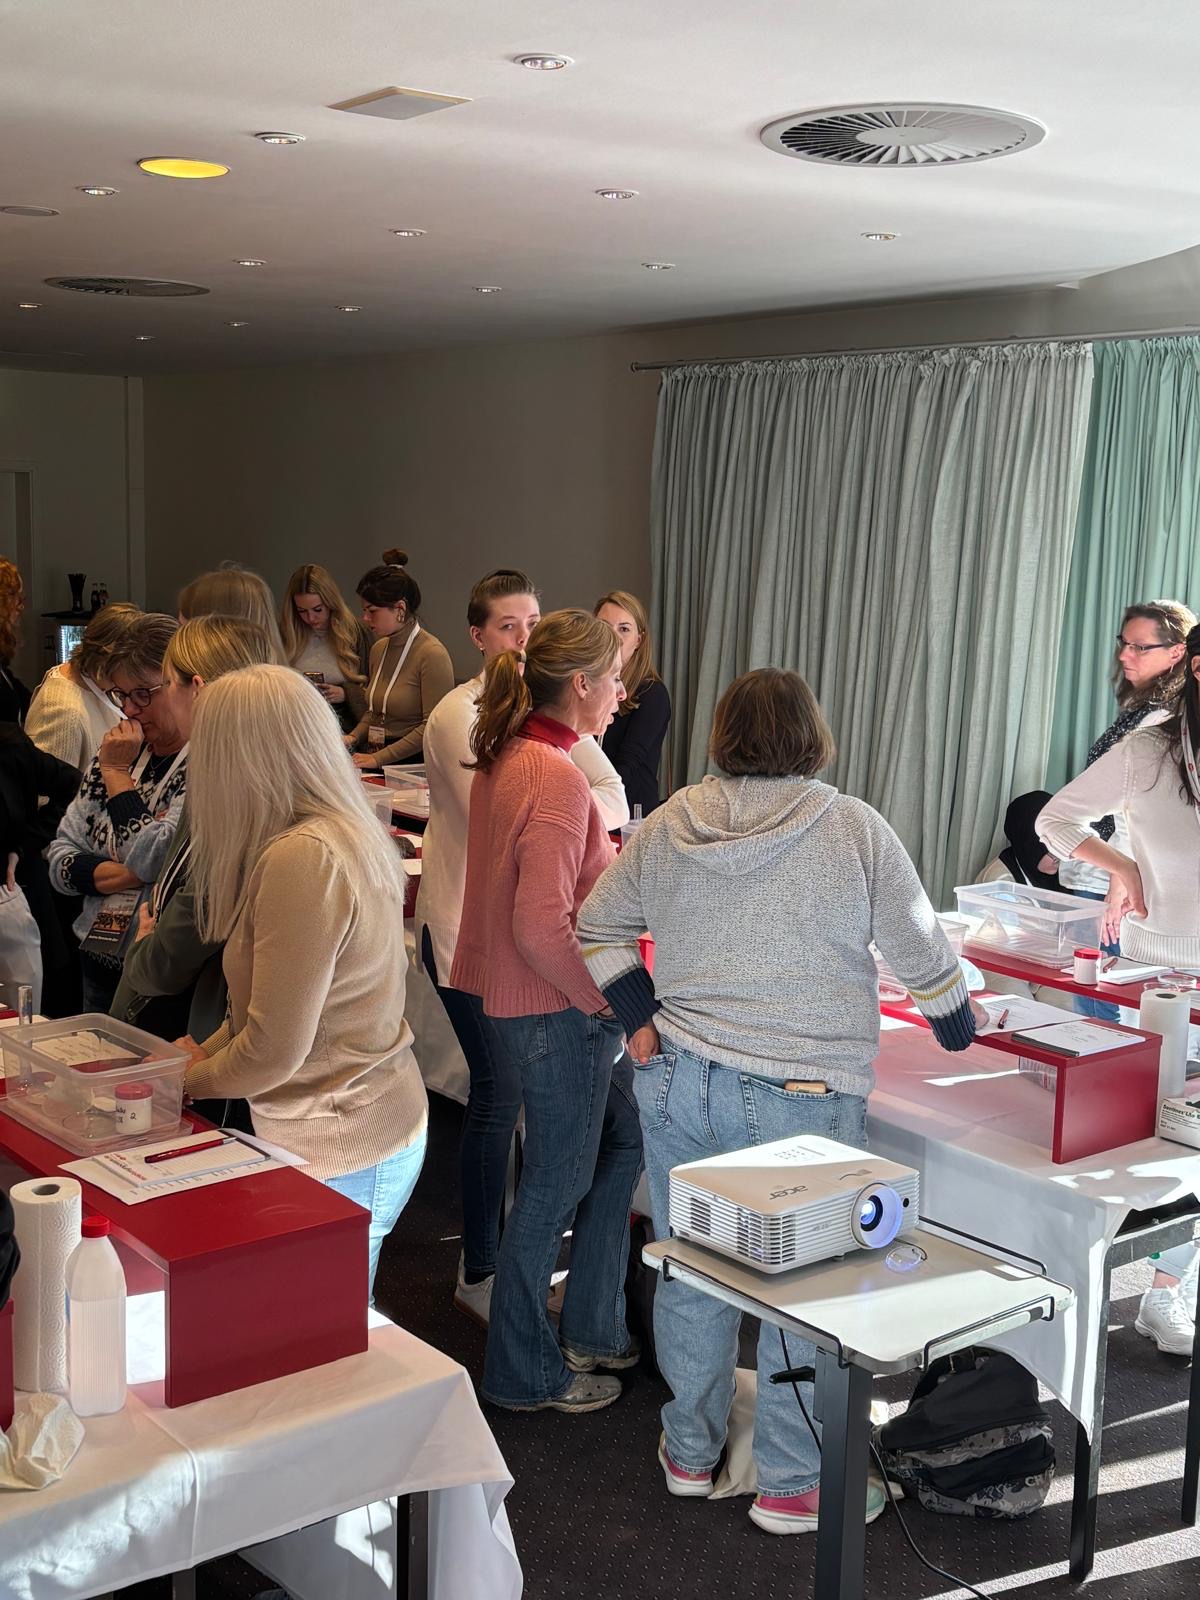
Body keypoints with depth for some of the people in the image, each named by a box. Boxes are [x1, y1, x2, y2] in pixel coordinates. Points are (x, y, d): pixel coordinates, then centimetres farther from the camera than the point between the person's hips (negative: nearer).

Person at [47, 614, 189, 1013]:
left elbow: (151, 861, -23)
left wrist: (117, 776, -12)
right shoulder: (117, 752, 7)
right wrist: (116, 874, -13)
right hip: (99, 964, 7)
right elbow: (59, 858, 8)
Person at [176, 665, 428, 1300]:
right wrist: (205, 1052, 13)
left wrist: (192, 1079, -2)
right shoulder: (351, 834, 7)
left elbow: (273, 1050, -20)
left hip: (341, 1155, -9)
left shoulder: (302, 859, -24)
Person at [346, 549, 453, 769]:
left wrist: (379, 758, -13)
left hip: (412, 764, -7)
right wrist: (353, 737, 8)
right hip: (376, 767, 7)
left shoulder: (431, 654, -10)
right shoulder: (379, 649, 16)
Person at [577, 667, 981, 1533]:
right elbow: (922, 954, -1)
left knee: (691, 1275, 17)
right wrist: (960, 1026, 16)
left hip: (677, 1082, 5)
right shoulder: (854, 829, -8)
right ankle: (793, 1486, 20)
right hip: (799, 1098, -4)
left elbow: (599, 926, 11)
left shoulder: (669, 825, 3)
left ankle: (689, 1453, 33)